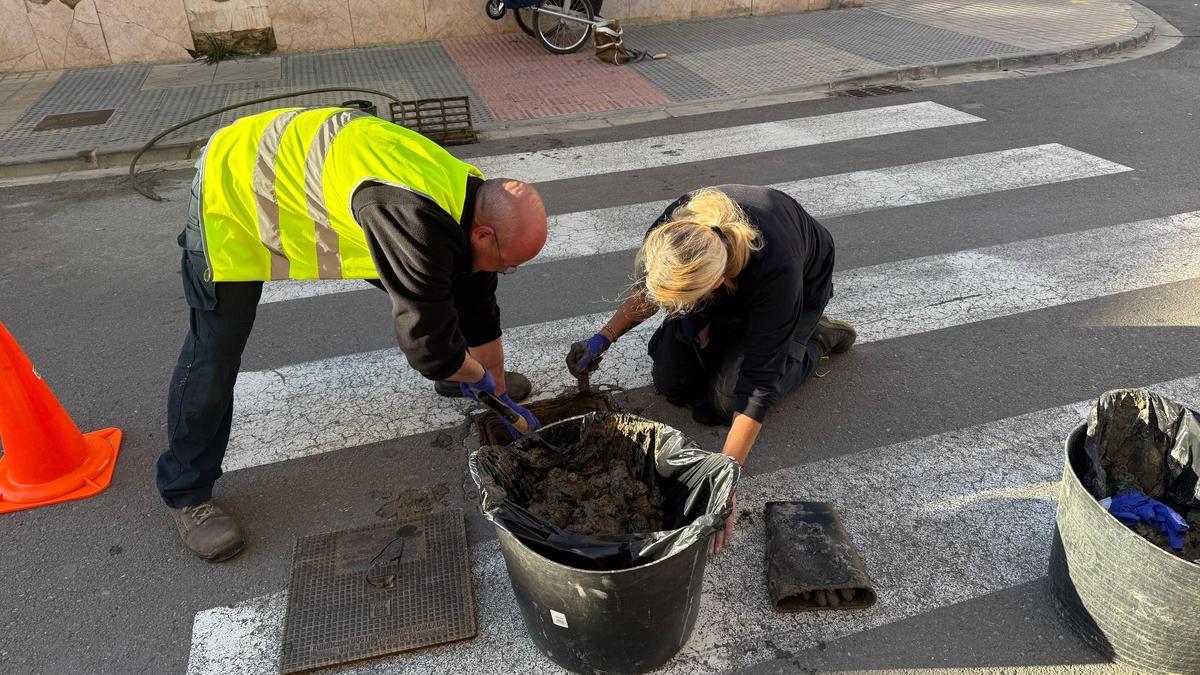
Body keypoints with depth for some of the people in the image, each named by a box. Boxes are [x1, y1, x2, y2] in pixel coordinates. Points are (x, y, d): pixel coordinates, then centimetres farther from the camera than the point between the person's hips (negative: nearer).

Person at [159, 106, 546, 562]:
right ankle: (186, 492, 14)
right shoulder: (418, 223, -41)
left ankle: (457, 379, 34)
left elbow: (479, 316, 2)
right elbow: (428, 344, -32)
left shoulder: (474, 202, -11)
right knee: (215, 353, -5)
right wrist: (482, 377, -10)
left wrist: (502, 396, 10)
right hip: (234, 187, -7)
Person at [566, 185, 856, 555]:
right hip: (725, 296, 4)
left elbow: (759, 385, -42)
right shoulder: (674, 230, -35)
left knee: (729, 396, -17)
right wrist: (603, 338, -19)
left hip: (802, 284, -4)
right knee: (671, 382, -7)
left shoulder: (774, 270, -46)